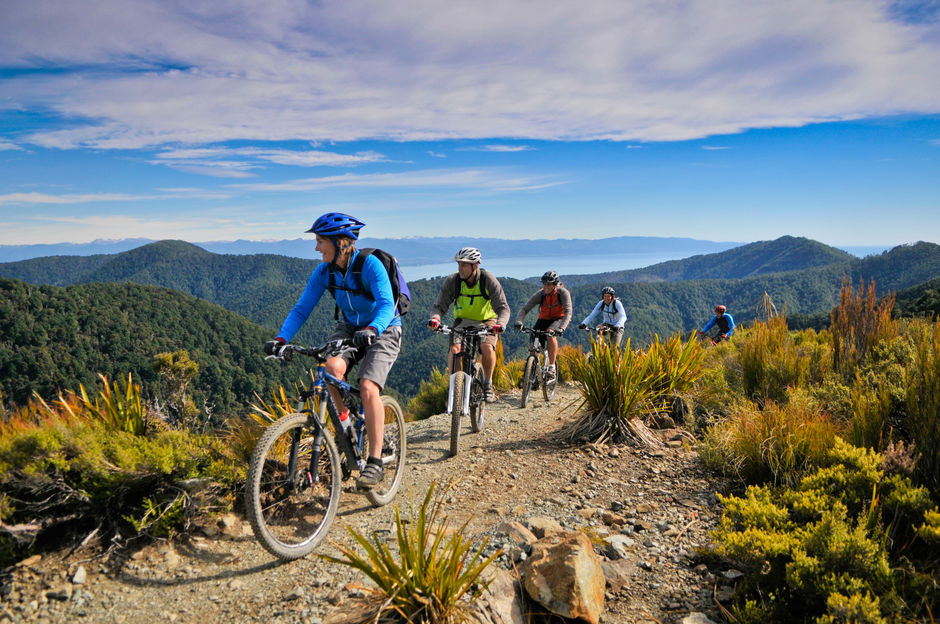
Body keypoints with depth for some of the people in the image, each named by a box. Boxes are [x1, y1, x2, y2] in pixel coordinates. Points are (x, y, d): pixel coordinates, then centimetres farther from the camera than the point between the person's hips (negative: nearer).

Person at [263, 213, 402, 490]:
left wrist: (372, 329, -54)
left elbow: (386, 305, -34)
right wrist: (281, 338, -24)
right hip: (349, 328, 5)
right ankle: (344, 418, 0)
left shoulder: (370, 264, -23)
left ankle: (375, 462, -15)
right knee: (333, 367, -28)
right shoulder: (324, 272, -7)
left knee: (367, 387, -25)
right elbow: (301, 308, -8)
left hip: (382, 331, -4)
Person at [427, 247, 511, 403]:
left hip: (486, 321, -1)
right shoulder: (452, 281, -15)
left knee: (488, 349, -28)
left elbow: (503, 308, -23)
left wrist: (500, 324, -44)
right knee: (455, 349, -24)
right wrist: (435, 318, -39)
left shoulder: (489, 280, -20)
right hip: (462, 321, 2)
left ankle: (488, 385, -4)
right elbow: (439, 305, -16)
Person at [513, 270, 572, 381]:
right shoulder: (540, 294, -19)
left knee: (550, 334, -35)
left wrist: (561, 328, -49)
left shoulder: (563, 292, -24)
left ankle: (552, 367, -29)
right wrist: (518, 321, -43)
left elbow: (568, 312, -33)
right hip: (543, 319, 3)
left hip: (558, 319, -3)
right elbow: (525, 309, -22)